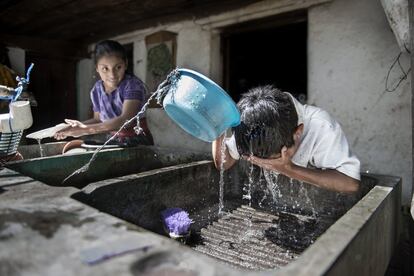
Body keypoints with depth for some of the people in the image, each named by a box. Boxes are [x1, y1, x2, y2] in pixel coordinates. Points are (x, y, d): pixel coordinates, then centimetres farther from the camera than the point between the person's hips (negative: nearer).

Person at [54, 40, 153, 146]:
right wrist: (75, 127, -4)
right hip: (113, 143, 5)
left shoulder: (133, 84, -18)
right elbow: (98, 119, 12)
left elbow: (126, 120, -29)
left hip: (139, 144, -4)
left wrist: (86, 130, -29)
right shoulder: (96, 90, 0)